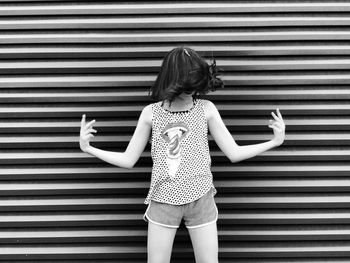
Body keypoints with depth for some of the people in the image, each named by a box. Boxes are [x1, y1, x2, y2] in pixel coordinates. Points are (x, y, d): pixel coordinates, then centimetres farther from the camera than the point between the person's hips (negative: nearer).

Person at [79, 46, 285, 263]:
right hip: (163, 201, 0)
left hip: (200, 199, 0)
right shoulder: (151, 113, -3)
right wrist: (88, 148, -5)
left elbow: (234, 153, -1)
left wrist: (275, 141, -7)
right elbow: (128, 160, 3)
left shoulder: (206, 109, -4)